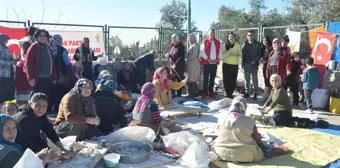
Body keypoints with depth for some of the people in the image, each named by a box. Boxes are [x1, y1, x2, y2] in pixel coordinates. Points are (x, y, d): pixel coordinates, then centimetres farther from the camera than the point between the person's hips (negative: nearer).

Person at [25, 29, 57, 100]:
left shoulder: (48, 48, 17)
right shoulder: (34, 47, -2)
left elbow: (52, 64, 16)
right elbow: (28, 63, -10)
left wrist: (54, 77, 12)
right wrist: (31, 77, -16)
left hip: (48, 79, 6)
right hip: (37, 79, -6)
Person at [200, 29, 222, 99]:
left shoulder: (218, 42, 11)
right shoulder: (205, 41, -2)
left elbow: (220, 52, 11)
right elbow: (202, 52, -8)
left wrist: (217, 59, -5)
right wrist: (208, 59, -13)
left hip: (215, 63, 4)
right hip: (206, 63, -4)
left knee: (212, 78, 8)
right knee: (206, 78, -3)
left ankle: (211, 92, 15)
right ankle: (205, 92, 2)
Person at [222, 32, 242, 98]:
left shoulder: (237, 45, 8)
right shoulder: (225, 45, 9)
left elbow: (240, 54, 3)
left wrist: (235, 54, -15)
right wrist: (226, 54, -14)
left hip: (234, 64, 0)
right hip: (226, 64, 0)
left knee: (233, 79, -4)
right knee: (226, 79, -4)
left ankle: (230, 93, 9)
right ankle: (228, 93, 8)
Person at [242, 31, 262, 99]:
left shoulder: (257, 44, -1)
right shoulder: (245, 44, 8)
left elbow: (259, 54, -4)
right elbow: (243, 54, 8)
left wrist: (255, 60, -17)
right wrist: (243, 64, 4)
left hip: (254, 64, -3)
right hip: (246, 64, 3)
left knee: (254, 79, 3)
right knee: (247, 79, 8)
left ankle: (255, 93, 9)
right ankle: (247, 92, 16)